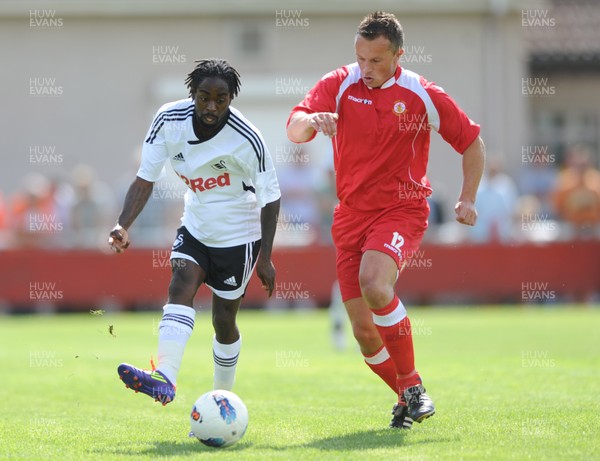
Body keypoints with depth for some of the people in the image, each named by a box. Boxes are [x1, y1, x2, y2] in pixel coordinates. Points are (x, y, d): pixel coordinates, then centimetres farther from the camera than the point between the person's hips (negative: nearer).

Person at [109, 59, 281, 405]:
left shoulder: (247, 139, -24)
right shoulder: (170, 120, -16)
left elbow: (270, 197, -12)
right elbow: (146, 177, -10)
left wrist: (266, 257, -11)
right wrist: (124, 226, -24)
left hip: (238, 236, -3)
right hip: (195, 228, 3)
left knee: (223, 319, 4)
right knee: (180, 287, -21)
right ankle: (164, 379, -39)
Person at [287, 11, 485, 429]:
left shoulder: (422, 95, -4)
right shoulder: (339, 85, -1)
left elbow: (472, 142, 9)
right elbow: (294, 130, -14)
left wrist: (468, 199, -2)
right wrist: (313, 120, -37)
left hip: (402, 210, -3)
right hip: (352, 215, 3)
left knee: (374, 284, -32)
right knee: (364, 331, -1)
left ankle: (412, 385, -16)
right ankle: (408, 397, 23)